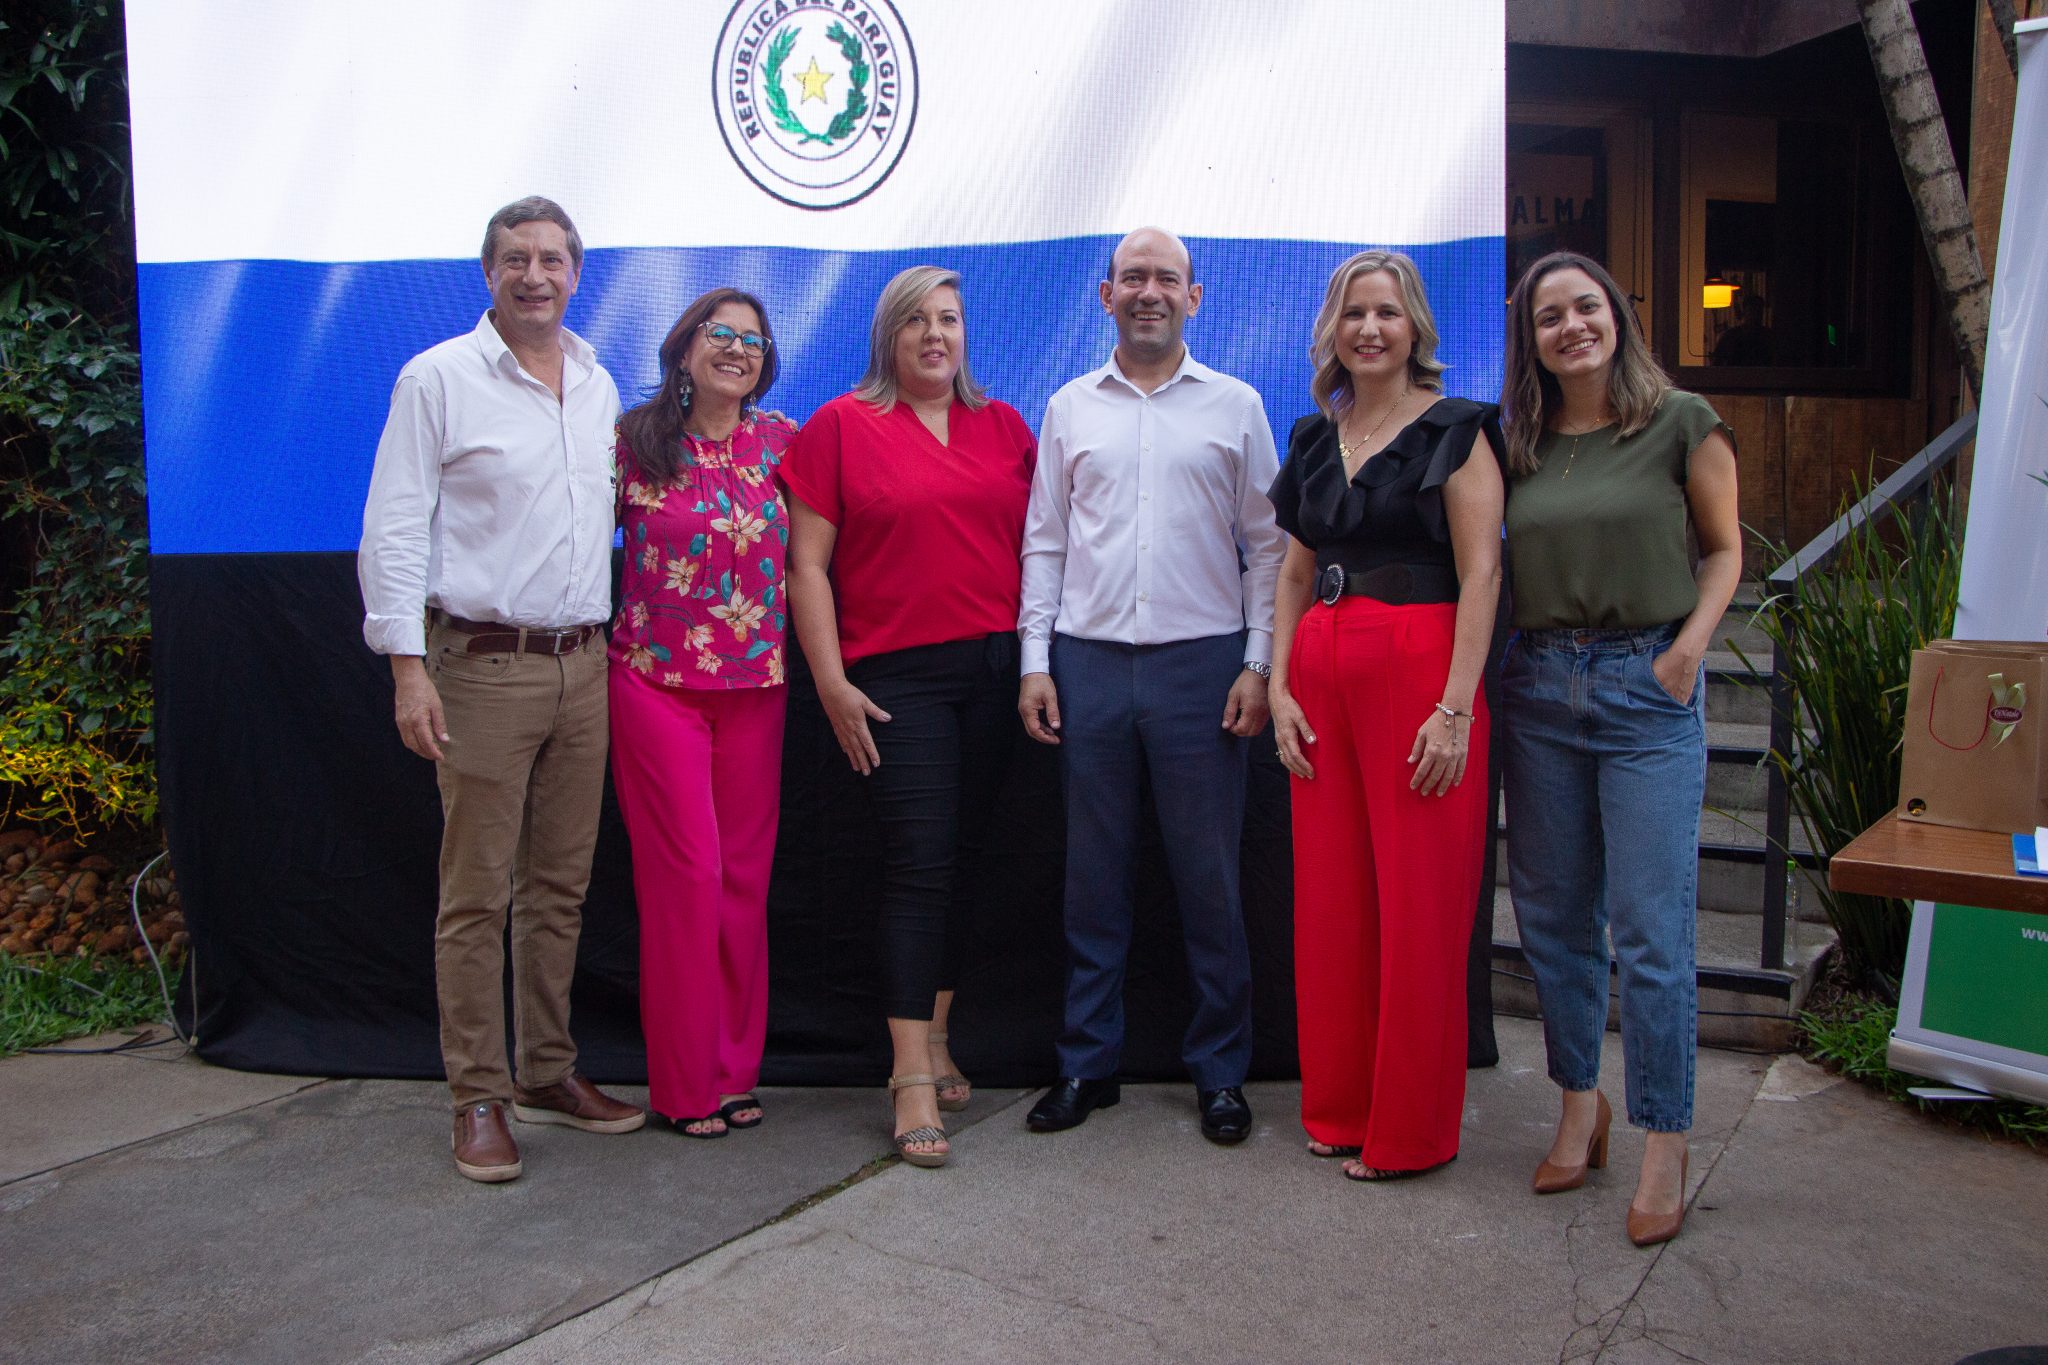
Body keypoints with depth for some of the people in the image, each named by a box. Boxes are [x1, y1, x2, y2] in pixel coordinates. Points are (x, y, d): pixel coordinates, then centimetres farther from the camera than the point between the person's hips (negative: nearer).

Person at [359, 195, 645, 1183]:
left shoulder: (600, 387, 14)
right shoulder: (439, 378, -2)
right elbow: (393, 530, -6)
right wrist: (407, 668, -13)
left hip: (583, 666, 5)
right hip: (484, 666, -5)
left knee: (561, 885, 11)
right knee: (477, 893, 0)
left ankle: (548, 1073, 23)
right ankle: (478, 1099, 10)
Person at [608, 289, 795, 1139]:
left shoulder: (781, 441, 7)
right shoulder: (636, 442, -1)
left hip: (756, 686, 3)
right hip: (657, 681, -3)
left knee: (745, 873, 7)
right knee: (686, 871, -3)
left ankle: (735, 1066, 21)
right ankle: (688, 1081, 11)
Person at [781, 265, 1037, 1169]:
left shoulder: (1004, 427, 13)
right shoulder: (840, 426, 2)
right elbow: (807, 562, -1)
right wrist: (831, 682, -7)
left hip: (995, 669, 4)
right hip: (896, 677, -4)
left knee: (961, 854, 9)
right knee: (920, 860, -8)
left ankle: (933, 1038, 23)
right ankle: (913, 1078, -3)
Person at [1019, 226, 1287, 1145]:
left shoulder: (1235, 405, 7)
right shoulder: (1070, 407, 12)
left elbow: (1268, 544, 5)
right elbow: (1044, 542, 11)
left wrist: (1259, 664, -4)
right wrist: (1035, 661, 3)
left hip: (1201, 661, -1)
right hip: (1089, 662, 2)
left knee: (1209, 873, 3)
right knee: (1094, 871, 7)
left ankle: (1220, 1069, 17)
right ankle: (1088, 1062, 20)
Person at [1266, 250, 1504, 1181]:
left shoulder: (1454, 431, -1)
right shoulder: (1314, 440, 16)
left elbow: (1481, 573, -8)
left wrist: (1456, 709, -16)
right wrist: (1279, 689, 4)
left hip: (1420, 672, -5)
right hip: (1323, 677, 6)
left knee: (1419, 908, 0)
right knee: (1329, 900, 9)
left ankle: (1413, 1130, 14)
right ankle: (1339, 1106, 24)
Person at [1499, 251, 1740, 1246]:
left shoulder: (1682, 422, 0)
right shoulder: (1520, 444, 9)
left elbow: (1723, 548, 5)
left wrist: (1690, 646, -9)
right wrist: (1498, 660, 2)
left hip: (1648, 687, -4)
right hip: (1538, 687, 4)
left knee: (1651, 932, -4)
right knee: (1553, 920, 10)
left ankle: (1664, 1149, 10)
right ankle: (1578, 1113, 26)